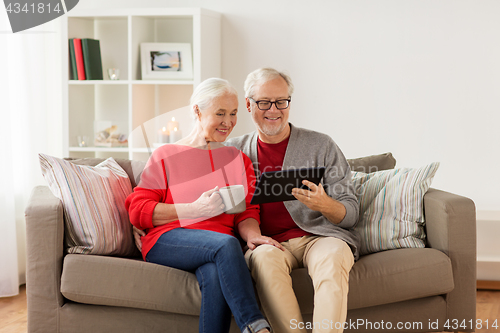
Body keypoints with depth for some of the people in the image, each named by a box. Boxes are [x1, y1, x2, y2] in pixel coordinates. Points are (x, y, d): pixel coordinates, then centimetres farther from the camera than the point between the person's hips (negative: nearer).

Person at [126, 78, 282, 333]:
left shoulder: (239, 160, 25)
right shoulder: (166, 156, 14)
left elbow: (246, 212, 15)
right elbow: (137, 211, 3)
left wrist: (252, 235, -11)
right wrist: (195, 209, -8)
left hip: (219, 249, 2)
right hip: (167, 242, -2)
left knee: (215, 275, -37)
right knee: (226, 244, -36)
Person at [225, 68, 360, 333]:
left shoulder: (321, 146, 9)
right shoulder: (234, 150, 14)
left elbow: (351, 214, 7)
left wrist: (324, 205, -18)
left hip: (320, 236, -1)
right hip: (268, 241, 1)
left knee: (332, 256, -35)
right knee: (264, 256, -34)